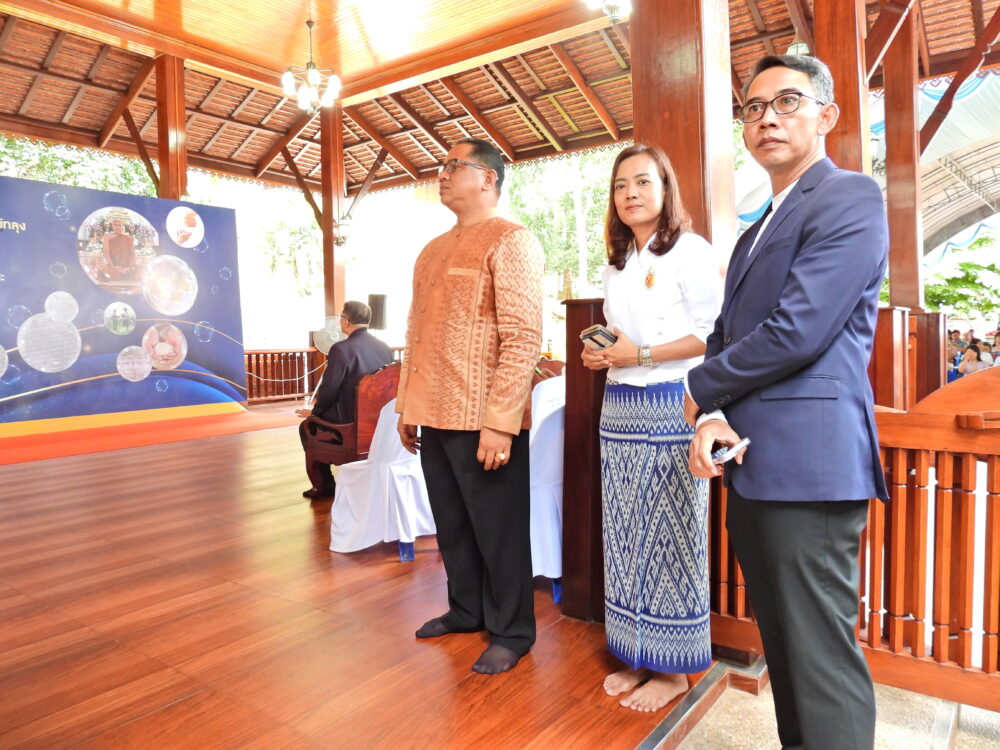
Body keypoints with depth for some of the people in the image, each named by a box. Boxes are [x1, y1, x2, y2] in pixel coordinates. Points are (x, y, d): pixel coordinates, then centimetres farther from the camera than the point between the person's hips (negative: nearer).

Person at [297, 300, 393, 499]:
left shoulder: (341, 349, -18)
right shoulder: (385, 348, 2)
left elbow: (329, 389, -14)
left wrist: (314, 411, 6)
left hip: (351, 421, -7)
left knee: (307, 426, 20)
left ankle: (325, 485, 23)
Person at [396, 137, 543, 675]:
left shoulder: (510, 242, -8)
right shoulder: (433, 251, 17)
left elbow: (523, 338, -16)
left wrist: (498, 421, -20)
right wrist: (407, 405, 15)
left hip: (483, 422, -7)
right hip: (434, 418, 7)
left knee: (498, 530, 5)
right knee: (452, 526, 17)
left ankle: (511, 632, 23)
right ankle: (465, 611, 37)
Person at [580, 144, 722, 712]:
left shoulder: (690, 251, -5)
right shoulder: (618, 264, 18)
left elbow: (715, 331, -13)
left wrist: (641, 355, -16)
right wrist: (602, 356, 6)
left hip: (670, 408, -7)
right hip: (620, 408, 7)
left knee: (669, 534, 0)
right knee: (627, 536, 9)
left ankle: (673, 669, 15)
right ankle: (638, 656, 23)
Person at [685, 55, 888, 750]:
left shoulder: (850, 197, -6)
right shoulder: (758, 230, 21)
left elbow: (797, 331, -18)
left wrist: (702, 388, -3)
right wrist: (713, 417, -3)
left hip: (808, 461, -9)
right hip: (753, 463, 9)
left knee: (822, 656, -1)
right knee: (783, 647, 18)